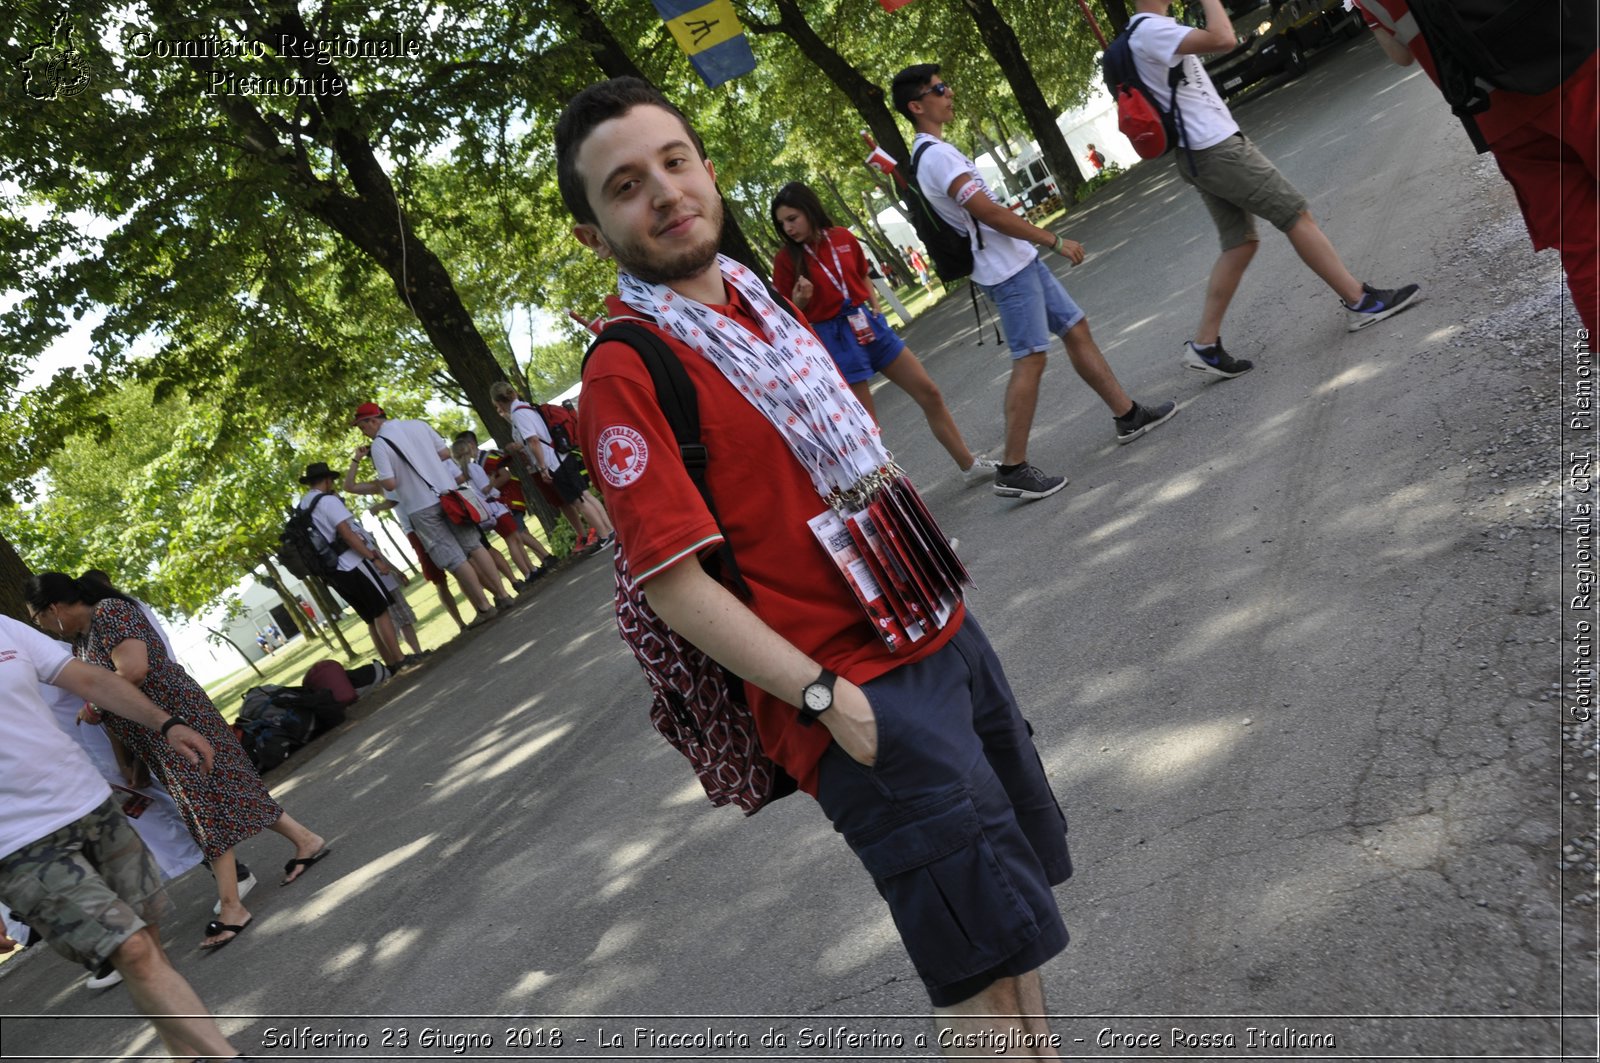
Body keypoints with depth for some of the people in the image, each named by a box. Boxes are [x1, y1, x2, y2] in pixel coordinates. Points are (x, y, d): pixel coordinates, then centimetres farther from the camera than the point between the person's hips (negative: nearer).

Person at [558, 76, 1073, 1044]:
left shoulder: (755, 293, 9)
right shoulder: (626, 369, -17)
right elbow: (678, 585, -21)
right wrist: (827, 698, -23)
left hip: (942, 632, 9)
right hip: (856, 688, -9)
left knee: (1018, 880, 21)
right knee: (983, 964, -2)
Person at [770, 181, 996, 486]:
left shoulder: (842, 237, 1)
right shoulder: (786, 260, -10)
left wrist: (875, 307, 5)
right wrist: (799, 300, -25)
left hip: (868, 324, 5)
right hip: (834, 338, -5)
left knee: (929, 393, 9)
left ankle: (970, 465, 23)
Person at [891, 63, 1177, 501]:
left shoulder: (932, 151, 14)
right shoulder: (937, 155, -19)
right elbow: (989, 213, -23)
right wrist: (1055, 241, -15)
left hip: (1020, 262, 10)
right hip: (1009, 271, -10)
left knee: (1076, 328, 14)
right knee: (1030, 360, -10)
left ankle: (1128, 415, 23)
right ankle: (1013, 470, -7)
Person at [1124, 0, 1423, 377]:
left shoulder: (1143, 32, 15)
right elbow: (1224, 39, -27)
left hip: (1201, 153, 10)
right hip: (1217, 147, -10)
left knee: (1240, 243, 10)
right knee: (1297, 215, -3)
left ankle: (1204, 345, 8)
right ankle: (1361, 302, 6)